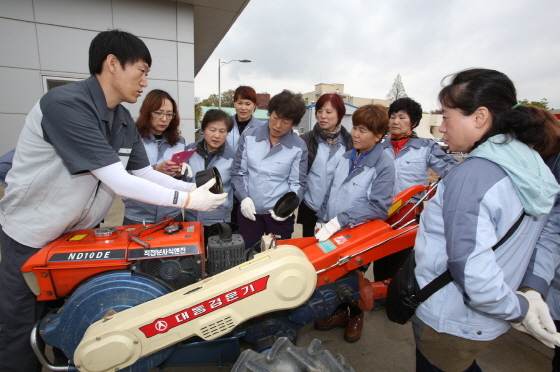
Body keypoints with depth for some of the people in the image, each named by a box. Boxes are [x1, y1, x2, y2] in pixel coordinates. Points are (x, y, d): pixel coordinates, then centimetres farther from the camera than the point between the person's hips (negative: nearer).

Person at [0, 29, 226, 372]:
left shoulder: (123, 120, -1)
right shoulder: (66, 104, -27)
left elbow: (145, 173, -1)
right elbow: (118, 182, -32)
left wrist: (192, 188, -12)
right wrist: (186, 200, -28)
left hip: (81, 231, 7)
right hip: (31, 235, -6)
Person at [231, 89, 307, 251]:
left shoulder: (299, 147, -6)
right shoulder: (249, 136, -3)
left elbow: (298, 183, -1)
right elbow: (238, 172, 2)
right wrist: (244, 198, -10)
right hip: (249, 211, 1)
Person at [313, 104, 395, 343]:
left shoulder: (384, 166, -16)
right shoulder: (346, 158, 3)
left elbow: (378, 207, -25)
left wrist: (339, 221, -30)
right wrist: (321, 220, 6)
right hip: (331, 232, 5)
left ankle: (356, 316, 43)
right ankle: (339, 311, 42)